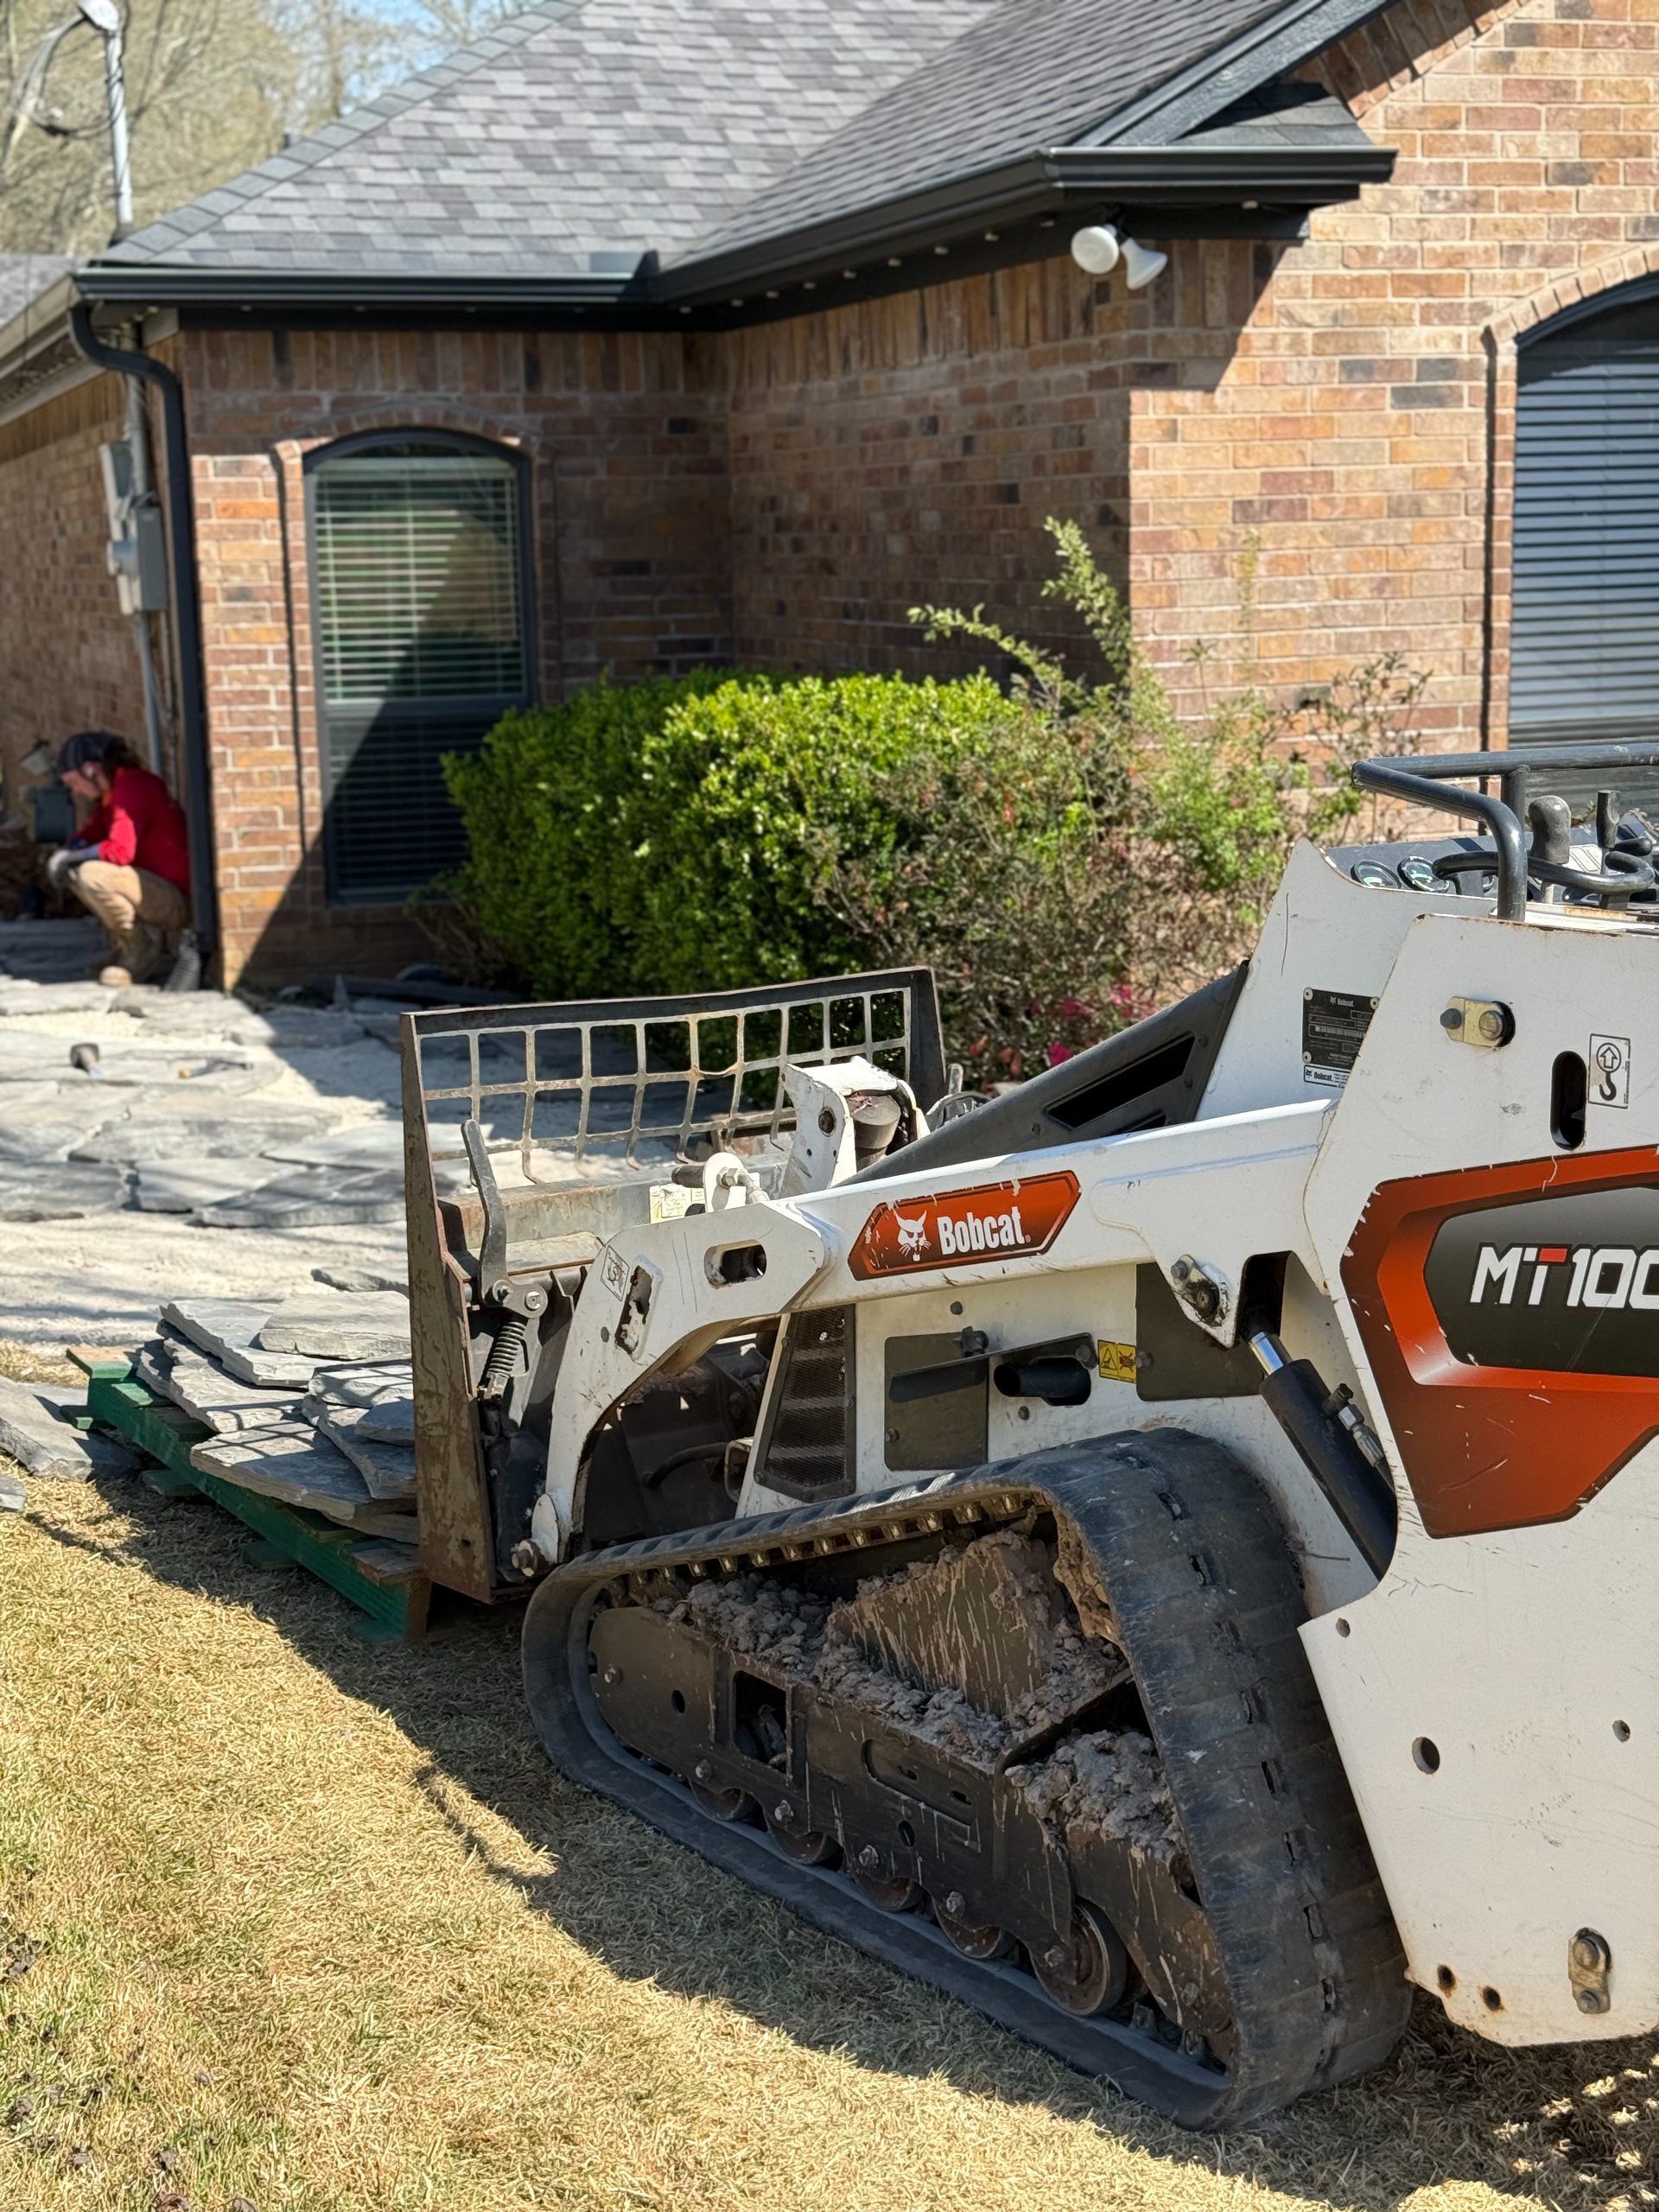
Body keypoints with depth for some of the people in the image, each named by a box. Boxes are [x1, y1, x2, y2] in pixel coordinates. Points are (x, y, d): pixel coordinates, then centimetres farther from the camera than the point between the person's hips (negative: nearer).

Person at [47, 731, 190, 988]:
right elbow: (90, 833, 21)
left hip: (178, 900, -10)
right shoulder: (110, 793, 12)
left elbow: (120, 851, -30)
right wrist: (64, 854, -2)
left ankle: (143, 949, -10)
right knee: (75, 872, 14)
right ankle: (123, 947, 11)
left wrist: (70, 857, -15)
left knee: (91, 875, -27)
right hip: (156, 887, 10)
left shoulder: (133, 787, -19)